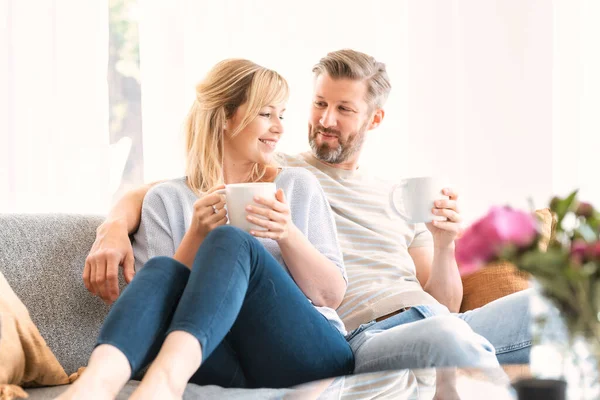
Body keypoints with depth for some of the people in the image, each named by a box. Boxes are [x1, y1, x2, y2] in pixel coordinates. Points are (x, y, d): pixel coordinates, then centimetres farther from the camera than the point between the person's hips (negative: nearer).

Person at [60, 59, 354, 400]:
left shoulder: (298, 185, 16)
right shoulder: (167, 200, 14)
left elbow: (333, 295, 10)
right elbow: (165, 296, 7)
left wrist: (288, 235, -8)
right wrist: (197, 237, -7)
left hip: (306, 351, 0)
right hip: (224, 365, 0)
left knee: (231, 241, -26)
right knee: (163, 269, -28)